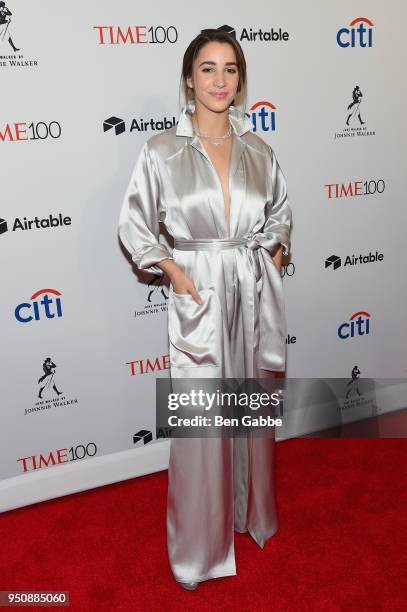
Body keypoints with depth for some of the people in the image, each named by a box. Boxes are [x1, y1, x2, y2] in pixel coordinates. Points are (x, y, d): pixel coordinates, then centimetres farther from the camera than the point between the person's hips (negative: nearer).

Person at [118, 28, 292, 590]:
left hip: (255, 290, 4)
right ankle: (200, 542, 25)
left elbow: (280, 212, 19)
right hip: (200, 293, -3)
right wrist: (176, 274, -9)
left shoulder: (258, 149, 6)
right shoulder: (163, 150, -4)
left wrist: (274, 259, 4)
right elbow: (134, 225, 0)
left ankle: (252, 510, 41)